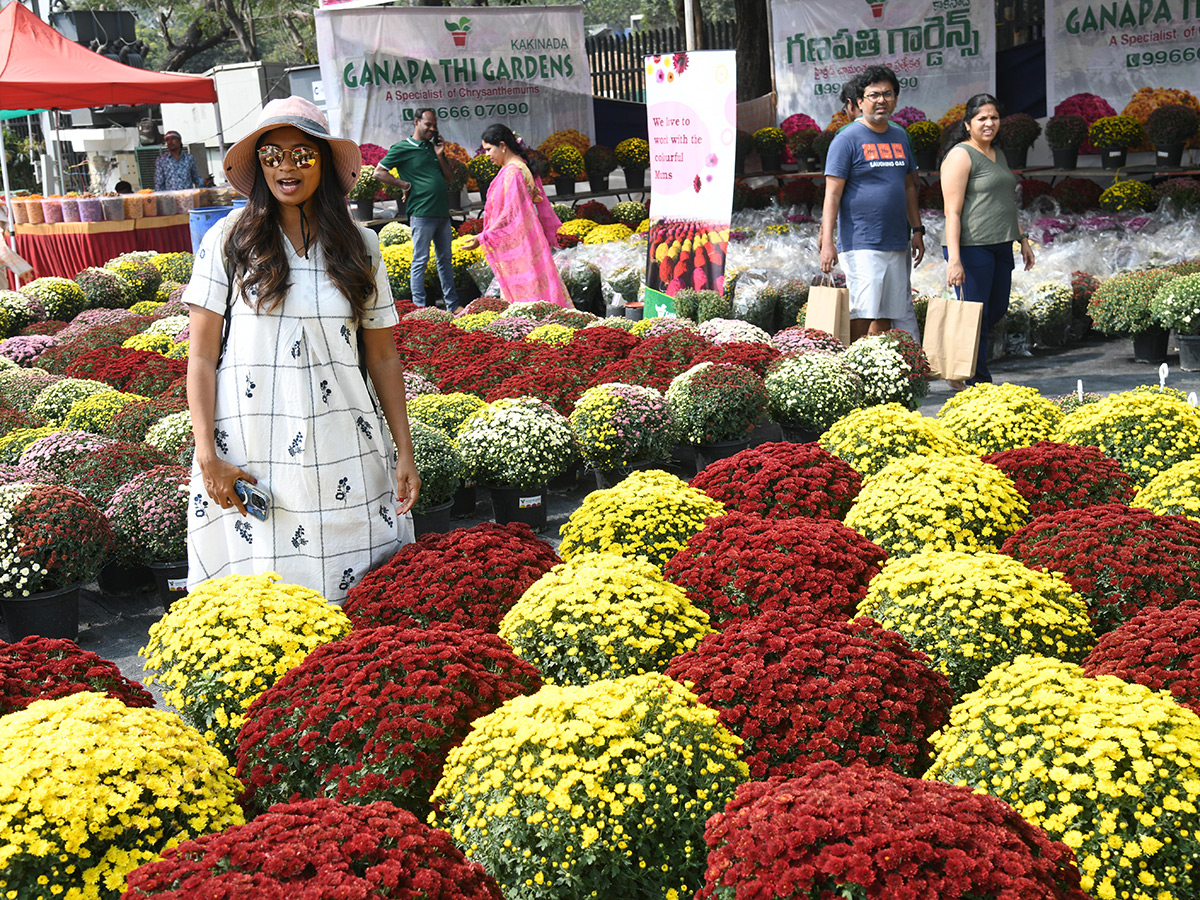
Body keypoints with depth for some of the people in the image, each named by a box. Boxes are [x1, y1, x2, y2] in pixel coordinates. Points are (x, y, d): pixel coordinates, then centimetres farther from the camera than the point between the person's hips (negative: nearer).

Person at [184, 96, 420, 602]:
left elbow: (383, 358, 10)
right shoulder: (229, 241, 2)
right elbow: (201, 357, 1)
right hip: (251, 456, -2)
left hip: (343, 456, 2)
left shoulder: (359, 246, 8)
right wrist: (208, 457, -7)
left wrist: (404, 453, 6)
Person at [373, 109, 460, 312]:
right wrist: (404, 185, -7)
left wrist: (440, 155, 3)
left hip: (442, 212, 7)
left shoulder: (435, 146, 18)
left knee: (445, 260, 12)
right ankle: (419, 308, -2)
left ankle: (453, 305, 18)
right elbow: (379, 172, -5)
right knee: (420, 261, -5)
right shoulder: (402, 148, -2)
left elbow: (448, 175, 18)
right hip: (422, 213, -7)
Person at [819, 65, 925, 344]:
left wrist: (917, 230, 17)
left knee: (885, 316, 8)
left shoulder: (900, 136, 15)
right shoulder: (848, 139, -5)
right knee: (861, 315, -11)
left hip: (897, 244, 6)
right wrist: (827, 242, -17)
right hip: (861, 244, -6)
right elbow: (832, 194, -9)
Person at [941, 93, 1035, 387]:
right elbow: (952, 212, -15)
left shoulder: (998, 154, 18)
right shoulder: (961, 156, -9)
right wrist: (954, 259, -22)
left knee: (997, 309, 14)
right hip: (970, 247, -9)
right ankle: (977, 382, 5)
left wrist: (1022, 238, 22)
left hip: (1000, 246, 9)